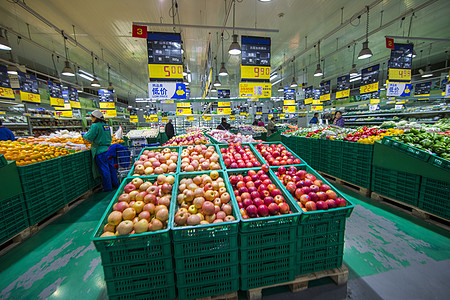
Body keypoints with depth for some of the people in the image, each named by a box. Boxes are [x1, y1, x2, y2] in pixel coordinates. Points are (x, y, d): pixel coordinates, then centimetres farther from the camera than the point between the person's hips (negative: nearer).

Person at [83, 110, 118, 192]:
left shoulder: (95, 125, -12)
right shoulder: (106, 125, 11)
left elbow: (89, 137, -10)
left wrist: (84, 135, 9)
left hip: (100, 151, -7)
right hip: (108, 148, 8)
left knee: (104, 169, 0)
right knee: (111, 167, 15)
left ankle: (107, 187, 8)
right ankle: (115, 184, 24)